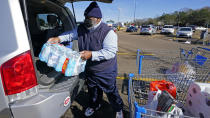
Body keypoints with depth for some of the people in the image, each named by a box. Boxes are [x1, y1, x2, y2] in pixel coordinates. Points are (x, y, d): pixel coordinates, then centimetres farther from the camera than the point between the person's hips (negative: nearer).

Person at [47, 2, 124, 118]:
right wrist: (58, 38, -7)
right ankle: (94, 106, 56)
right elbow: (70, 34, 12)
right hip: (89, 69, 6)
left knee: (111, 92, 14)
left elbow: (111, 52, -29)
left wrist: (91, 54, -36)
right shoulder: (81, 28, -3)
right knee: (92, 90, 27)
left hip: (105, 72, -6)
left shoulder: (108, 32, -24)